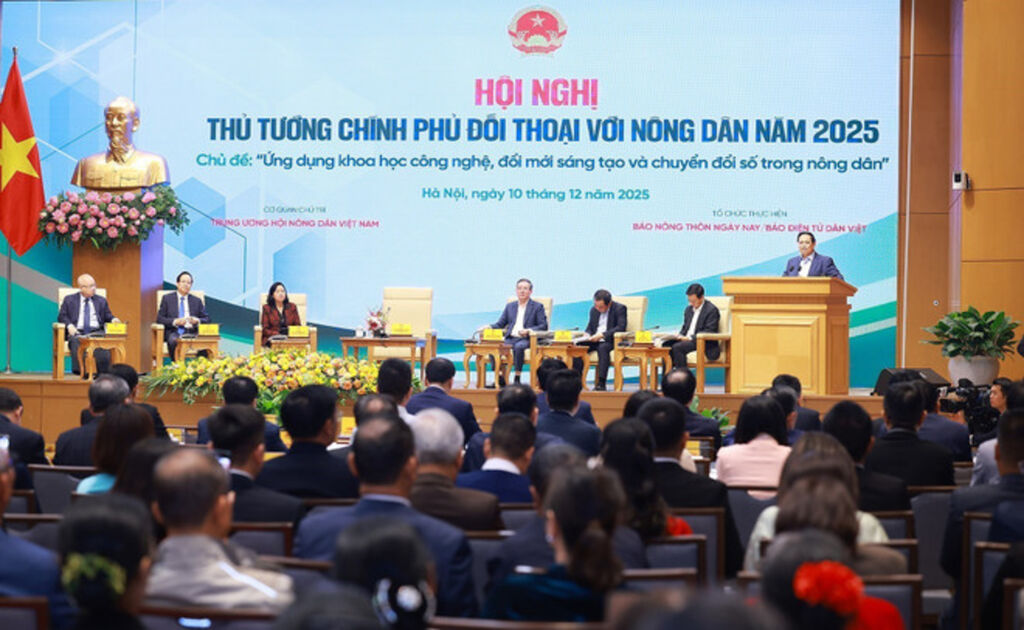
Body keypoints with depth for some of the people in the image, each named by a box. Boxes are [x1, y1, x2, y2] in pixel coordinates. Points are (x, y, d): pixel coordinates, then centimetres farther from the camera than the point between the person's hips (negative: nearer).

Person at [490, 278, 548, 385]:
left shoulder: (537, 306, 11)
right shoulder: (510, 306, 24)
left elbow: (543, 326, 1)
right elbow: (500, 324, 19)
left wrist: (528, 331, -16)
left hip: (527, 339, -4)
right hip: (511, 338, 4)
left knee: (518, 346, -38)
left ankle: (517, 378, -34)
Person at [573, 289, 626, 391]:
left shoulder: (619, 308, -4)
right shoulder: (594, 310, 14)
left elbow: (621, 327, -16)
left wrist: (602, 335, -25)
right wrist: (587, 334, -2)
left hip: (610, 341, -6)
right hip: (594, 340, 6)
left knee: (603, 348, -39)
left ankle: (601, 383, -42)